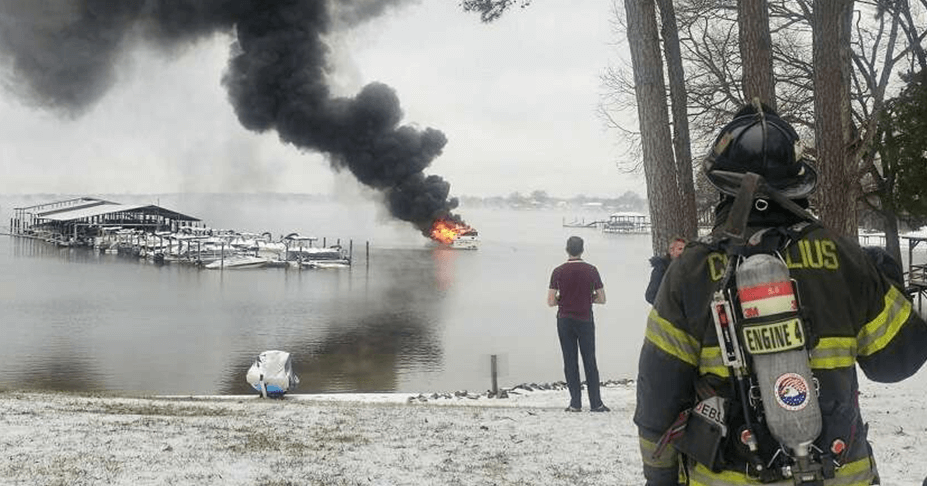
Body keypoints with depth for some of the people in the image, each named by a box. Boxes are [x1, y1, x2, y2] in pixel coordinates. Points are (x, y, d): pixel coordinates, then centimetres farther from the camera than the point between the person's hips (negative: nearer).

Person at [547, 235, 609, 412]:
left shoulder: (558, 272, -6)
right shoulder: (591, 270, -5)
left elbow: (551, 301, -7)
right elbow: (601, 299, -1)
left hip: (565, 321, 0)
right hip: (585, 320, 0)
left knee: (570, 362, 6)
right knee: (590, 362, 7)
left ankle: (575, 403, 6)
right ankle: (595, 403, 8)